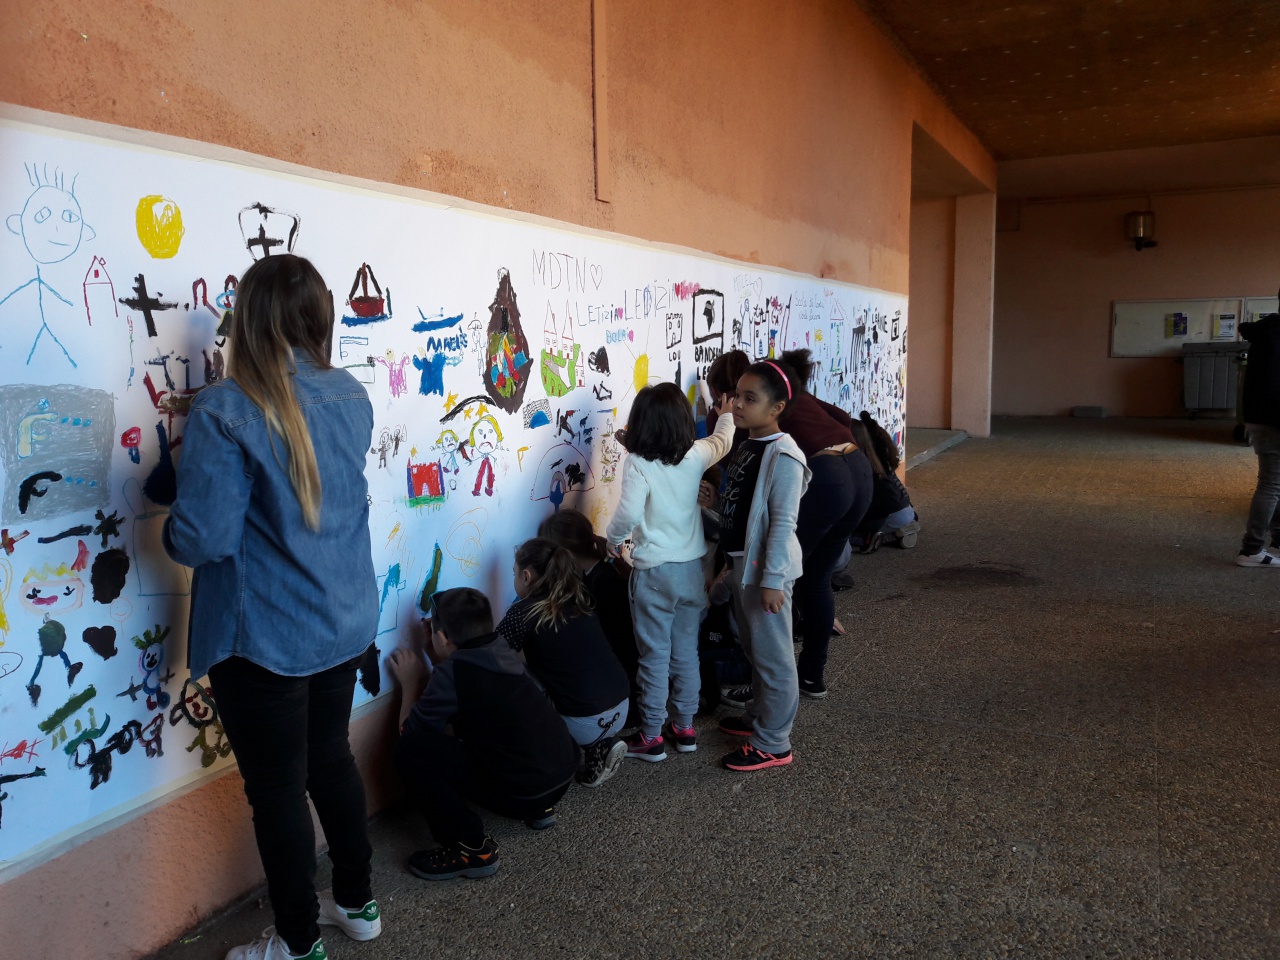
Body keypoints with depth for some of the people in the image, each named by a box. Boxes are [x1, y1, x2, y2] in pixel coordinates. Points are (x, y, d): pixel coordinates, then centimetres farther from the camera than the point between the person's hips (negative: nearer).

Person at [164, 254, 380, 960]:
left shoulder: (224, 410, -21)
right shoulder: (351, 396, 0)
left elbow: (203, 539, -21)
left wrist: (172, 525, 0)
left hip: (265, 638, -6)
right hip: (345, 623, 6)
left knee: (276, 787, 12)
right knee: (332, 757, 23)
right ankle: (357, 902, 40)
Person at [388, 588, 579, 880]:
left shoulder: (453, 669, -13)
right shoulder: (501, 651, 8)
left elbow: (409, 733, -2)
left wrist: (411, 683, 12)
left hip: (525, 791, -8)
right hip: (564, 771, 8)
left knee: (409, 750, -8)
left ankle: (472, 848, -4)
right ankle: (540, 807, 26)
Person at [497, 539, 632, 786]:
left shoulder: (524, 613, -8)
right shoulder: (576, 603, 12)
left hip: (585, 722, -6)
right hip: (621, 708, 6)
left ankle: (592, 749, 8)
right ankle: (601, 745, 14)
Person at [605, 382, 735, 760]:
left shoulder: (638, 463, -17)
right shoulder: (695, 457, -3)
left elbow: (629, 512, -29)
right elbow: (723, 441, 18)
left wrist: (612, 539, -9)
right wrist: (727, 413, 38)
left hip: (654, 573, -5)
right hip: (693, 569, 5)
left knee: (655, 657, 5)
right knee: (687, 653, 16)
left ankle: (651, 737, 15)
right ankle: (685, 727, 29)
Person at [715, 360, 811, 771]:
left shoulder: (783, 457, -20)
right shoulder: (747, 447, 8)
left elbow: (783, 524, -22)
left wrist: (772, 579, -22)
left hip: (765, 568, -9)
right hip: (742, 563, 9)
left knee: (772, 655, 2)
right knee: (753, 648, 22)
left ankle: (773, 744, 12)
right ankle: (759, 716, 39)